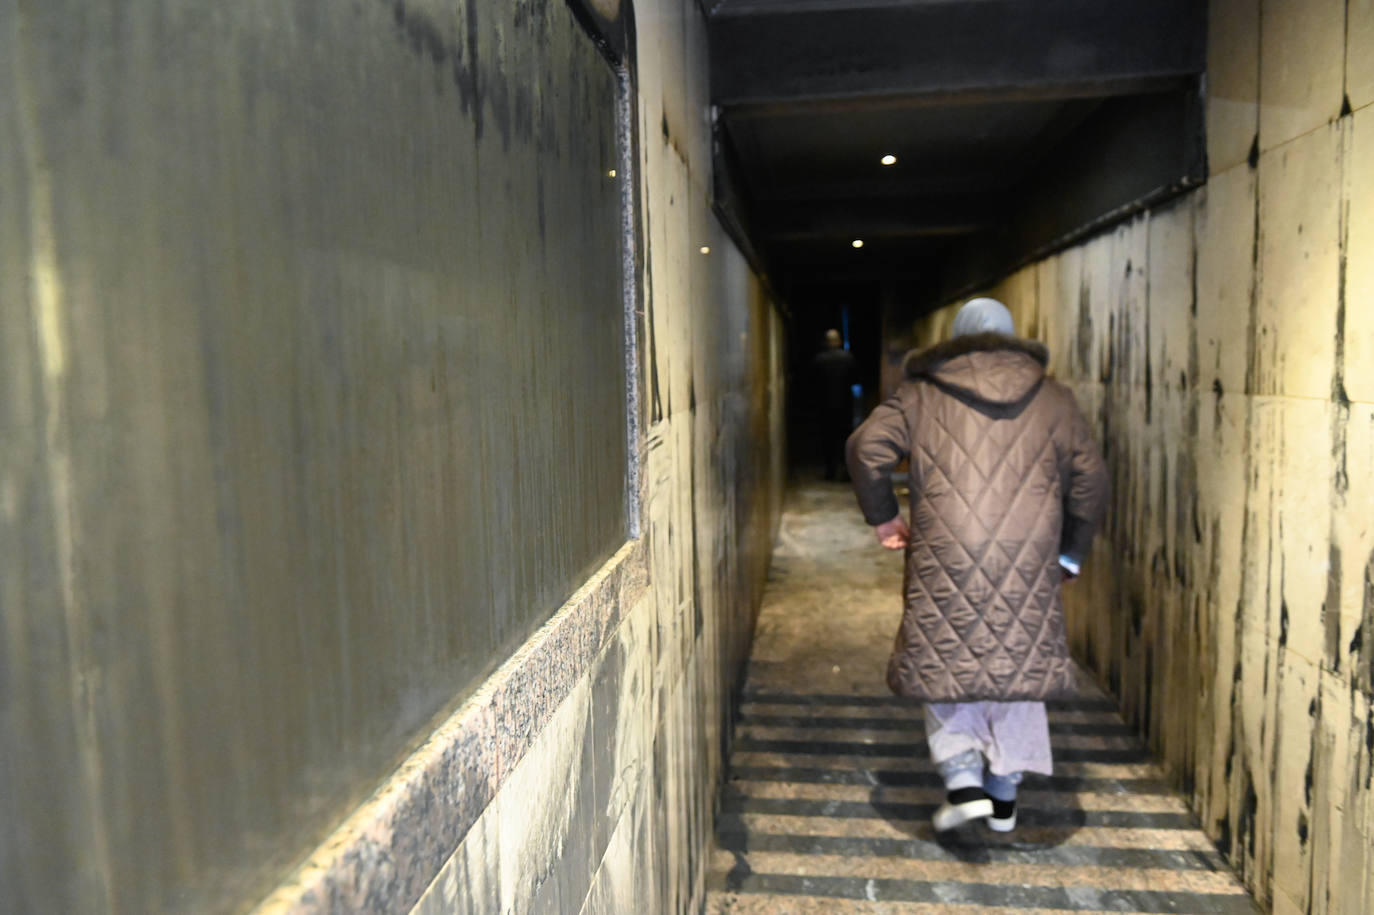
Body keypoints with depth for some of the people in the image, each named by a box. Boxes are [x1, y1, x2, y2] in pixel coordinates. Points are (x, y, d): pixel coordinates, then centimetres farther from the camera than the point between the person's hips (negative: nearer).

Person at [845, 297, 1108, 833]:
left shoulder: (921, 393, 7)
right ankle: (1004, 797, 25)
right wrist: (1069, 554, 20)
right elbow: (1090, 478, 11)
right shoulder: (1052, 398, 13)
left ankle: (964, 782, 2)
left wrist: (882, 516, 6)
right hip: (1028, 561, 2)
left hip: (945, 557, -2)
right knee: (1017, 663, 15)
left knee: (944, 662, 14)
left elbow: (866, 447, -6)